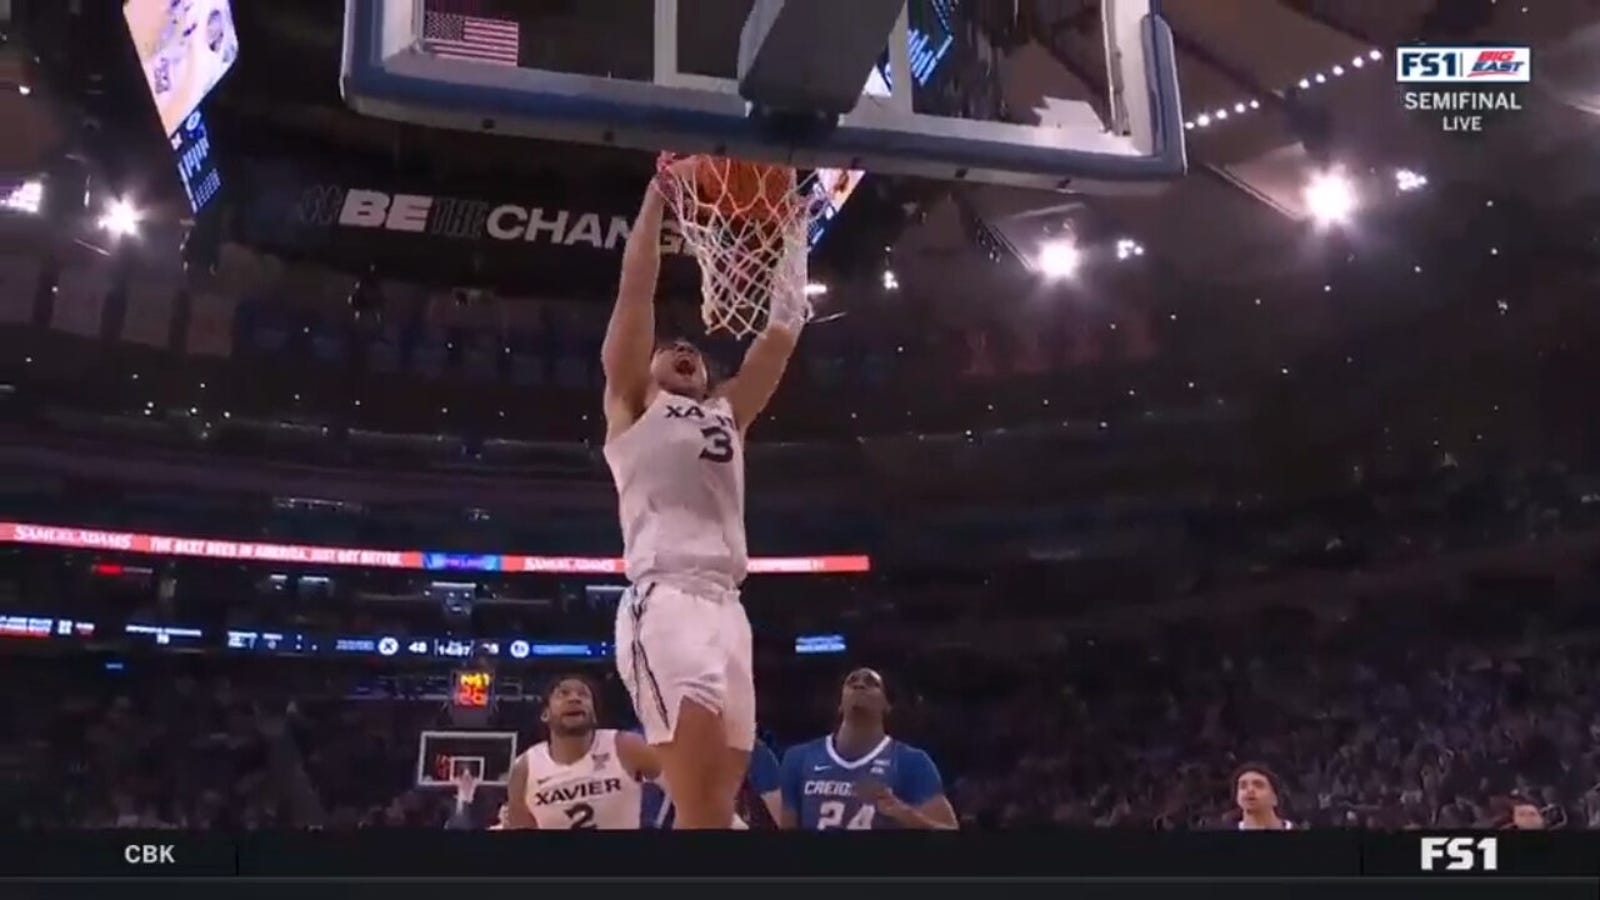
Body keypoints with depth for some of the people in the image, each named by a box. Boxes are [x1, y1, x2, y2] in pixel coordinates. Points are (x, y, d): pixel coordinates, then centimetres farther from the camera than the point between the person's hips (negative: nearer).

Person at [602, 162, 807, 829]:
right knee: (705, 806, -20)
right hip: (663, 601, -6)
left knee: (718, 797, 3)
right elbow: (636, 286, 9)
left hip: (726, 605, 7)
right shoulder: (631, 405, 17)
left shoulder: (727, 414, 29)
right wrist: (659, 191, 11)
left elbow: (781, 332, 25)